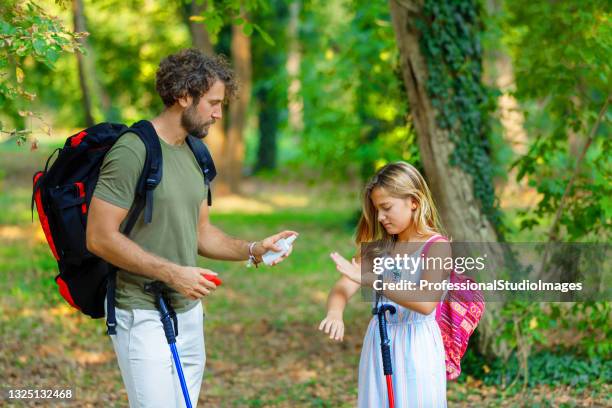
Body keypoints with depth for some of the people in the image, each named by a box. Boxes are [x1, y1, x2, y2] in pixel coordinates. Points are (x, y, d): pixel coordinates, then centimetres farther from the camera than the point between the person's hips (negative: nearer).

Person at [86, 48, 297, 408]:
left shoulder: (194, 155, 13)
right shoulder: (133, 150, -14)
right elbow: (100, 238, -18)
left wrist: (253, 250, 4)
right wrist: (172, 273, -20)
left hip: (189, 311, 8)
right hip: (144, 314, -8)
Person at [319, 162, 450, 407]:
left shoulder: (436, 246, -11)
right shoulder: (379, 245, 6)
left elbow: (426, 302, -26)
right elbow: (343, 288, -3)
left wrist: (370, 279, -28)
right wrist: (335, 314, -26)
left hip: (415, 348, -5)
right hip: (377, 346, 5)